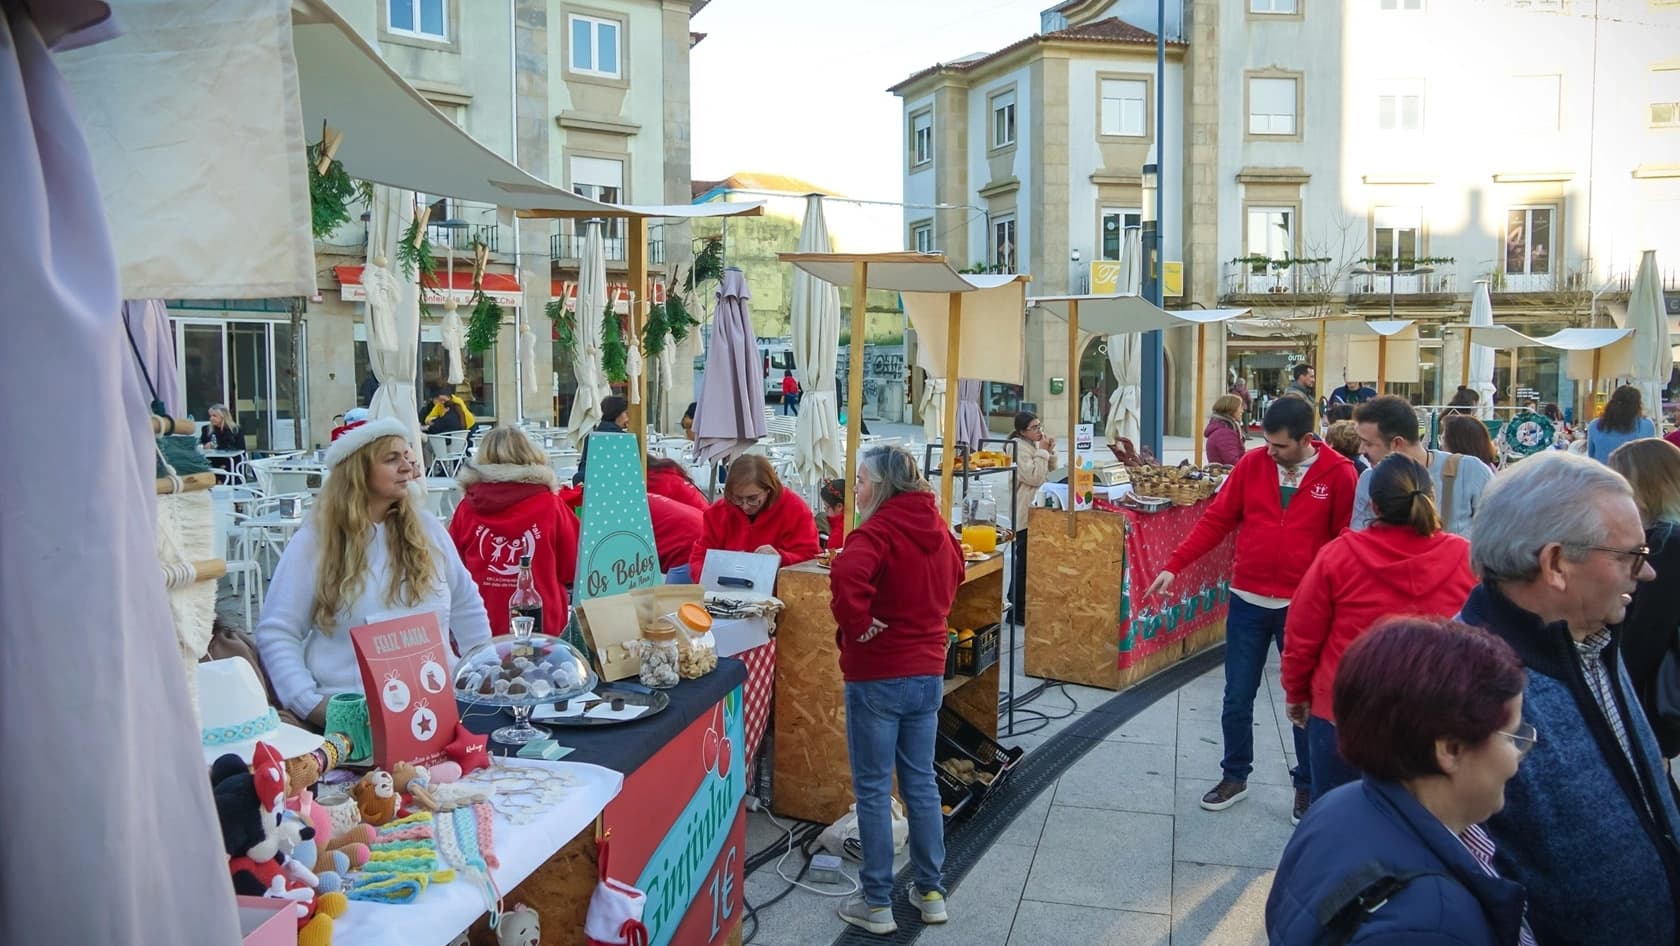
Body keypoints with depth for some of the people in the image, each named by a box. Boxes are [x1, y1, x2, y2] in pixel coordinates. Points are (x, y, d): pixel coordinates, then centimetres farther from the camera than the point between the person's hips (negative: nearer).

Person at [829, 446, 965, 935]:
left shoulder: (878, 530, -18)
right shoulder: (937, 527, 6)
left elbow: (847, 576, -37)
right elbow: (954, 575, 25)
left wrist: (855, 627, -23)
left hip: (877, 677, -7)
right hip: (928, 671, 7)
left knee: (873, 789, 4)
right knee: (921, 782, 16)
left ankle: (876, 904, 13)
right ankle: (931, 891, 25)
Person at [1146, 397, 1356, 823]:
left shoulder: (1338, 473, -7)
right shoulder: (1251, 464, -1)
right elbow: (1216, 521, 1)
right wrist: (1173, 565, -4)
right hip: (1248, 601, 2)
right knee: (1237, 698, 10)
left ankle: (1308, 787, 28)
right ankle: (1234, 776, 29)